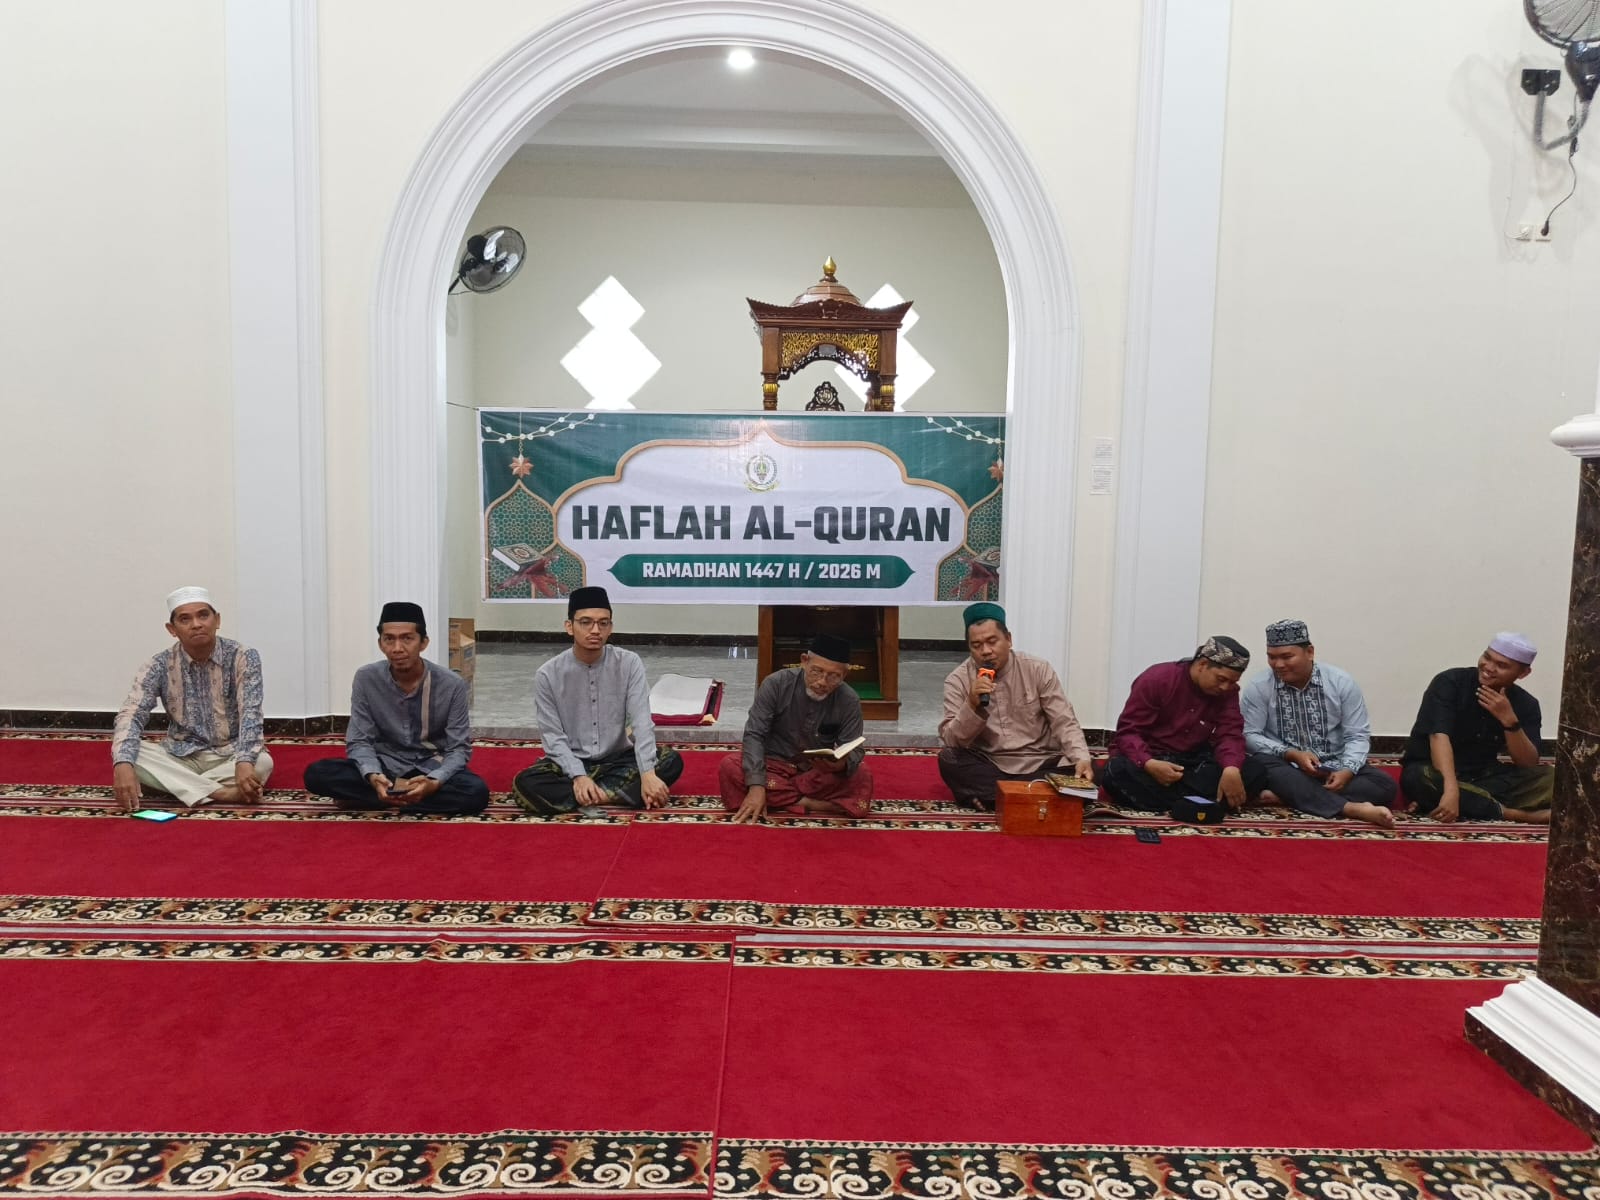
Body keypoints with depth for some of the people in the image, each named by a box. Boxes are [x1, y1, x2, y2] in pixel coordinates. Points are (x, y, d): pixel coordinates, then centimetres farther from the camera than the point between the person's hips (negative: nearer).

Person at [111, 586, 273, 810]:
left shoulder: (243, 658, -11)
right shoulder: (160, 666, -6)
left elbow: (250, 714, -23)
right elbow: (130, 715, -17)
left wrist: (244, 762, -42)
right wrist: (123, 765, -38)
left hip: (229, 756, -2)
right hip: (181, 757, 2)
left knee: (262, 763, -35)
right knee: (127, 754, -27)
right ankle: (222, 792, -34)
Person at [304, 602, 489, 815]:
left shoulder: (452, 685, -15)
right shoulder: (366, 679, -11)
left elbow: (459, 748, -12)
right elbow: (359, 742, -9)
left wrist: (434, 782, -33)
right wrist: (373, 777, -31)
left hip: (431, 769, 0)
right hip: (385, 765, 1)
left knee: (477, 792, -33)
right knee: (316, 774, -23)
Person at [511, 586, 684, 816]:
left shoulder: (629, 663, -8)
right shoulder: (548, 675, -9)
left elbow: (642, 722, -16)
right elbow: (552, 736, -11)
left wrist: (647, 774, -31)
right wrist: (579, 776, -27)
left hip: (618, 760, 1)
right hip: (570, 763, -1)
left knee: (673, 761, -24)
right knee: (525, 784, -31)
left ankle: (593, 794, -25)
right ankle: (613, 793, -26)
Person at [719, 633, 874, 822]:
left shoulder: (850, 701, -12)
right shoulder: (776, 684, -16)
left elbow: (853, 750, -10)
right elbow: (754, 734, -18)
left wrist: (842, 764, -37)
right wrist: (756, 785, -32)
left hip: (818, 773, 0)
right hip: (774, 766, 0)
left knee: (862, 776, -28)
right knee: (728, 767, -30)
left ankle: (778, 800, -25)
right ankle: (806, 803, -27)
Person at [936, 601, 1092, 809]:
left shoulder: (1038, 670, -3)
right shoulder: (958, 680, -5)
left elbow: (1064, 723, -5)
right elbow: (950, 741, -11)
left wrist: (1082, 758, -23)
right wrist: (972, 706, -28)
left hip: (1040, 764, 1)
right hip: (989, 766, -1)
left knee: (1086, 772, -25)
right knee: (948, 760, -28)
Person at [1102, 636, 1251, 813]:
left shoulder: (1228, 691, -3)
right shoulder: (1156, 679, -14)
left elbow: (1230, 734, -12)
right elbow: (1128, 732, -16)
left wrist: (1231, 768, -36)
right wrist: (1149, 763, -37)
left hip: (1192, 762, 3)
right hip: (1149, 758, -3)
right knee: (1118, 771, -36)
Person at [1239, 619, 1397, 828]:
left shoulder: (1341, 682, -3)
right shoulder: (1258, 687, -6)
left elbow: (1358, 736, -3)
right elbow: (1249, 735, -8)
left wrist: (1347, 771, -22)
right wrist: (1291, 755, -22)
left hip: (1334, 768, 2)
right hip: (1286, 769, -2)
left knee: (1383, 784, -23)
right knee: (1259, 765, -35)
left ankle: (1285, 794, -32)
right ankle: (1352, 808, -43)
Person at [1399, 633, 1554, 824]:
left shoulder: (1526, 704, 1)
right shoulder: (1449, 682, -13)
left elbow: (1529, 765, -7)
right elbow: (1439, 737, -28)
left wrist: (1509, 720, -23)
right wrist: (1451, 790, -42)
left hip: (1484, 777, 4)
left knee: (1551, 777, -16)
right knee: (1421, 779, -38)